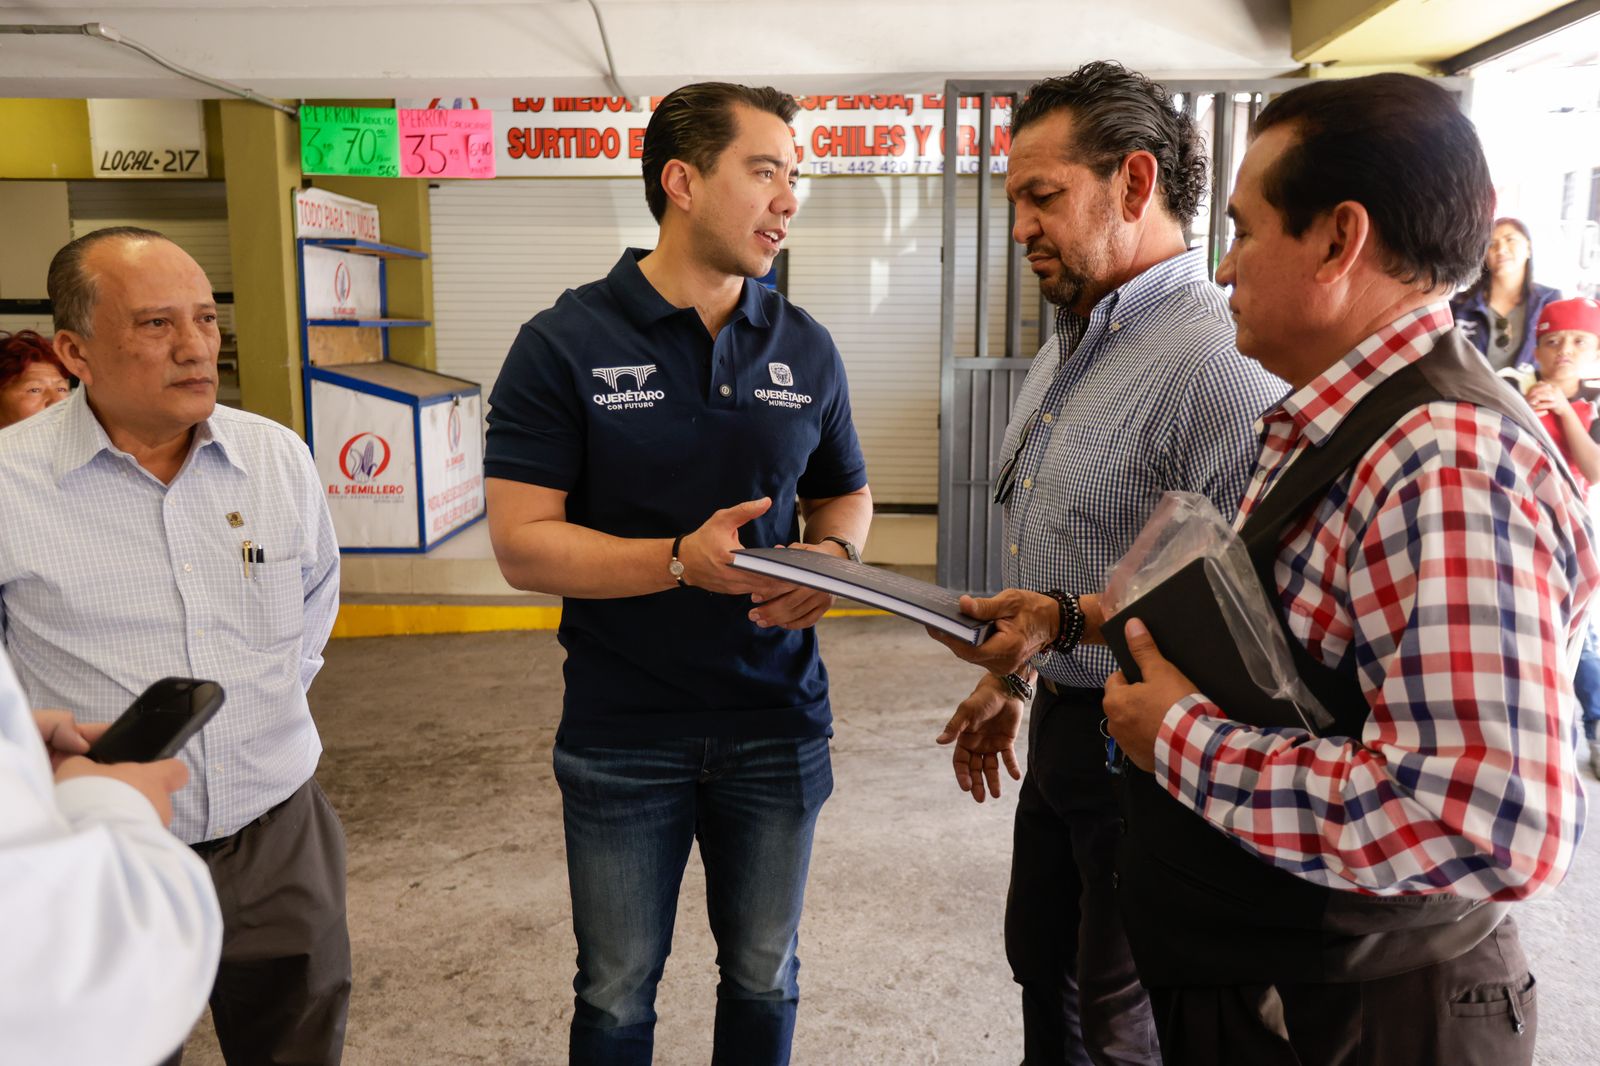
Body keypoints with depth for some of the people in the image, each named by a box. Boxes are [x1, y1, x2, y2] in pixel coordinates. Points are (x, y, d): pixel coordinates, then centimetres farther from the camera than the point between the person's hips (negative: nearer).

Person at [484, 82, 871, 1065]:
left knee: (765, 979, 20)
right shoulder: (565, 345, -10)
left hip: (778, 725, 3)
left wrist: (833, 555, -10)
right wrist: (684, 559, -28)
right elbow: (524, 546, -14)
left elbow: (846, 494, 13)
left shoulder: (805, 348, 1)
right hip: (621, 736, -3)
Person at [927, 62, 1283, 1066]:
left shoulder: (1218, 362, -24)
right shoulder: (1070, 349, 8)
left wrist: (1073, 615, -27)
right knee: (1042, 960, 24)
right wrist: (1006, 681, 19)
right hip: (1061, 722, 9)